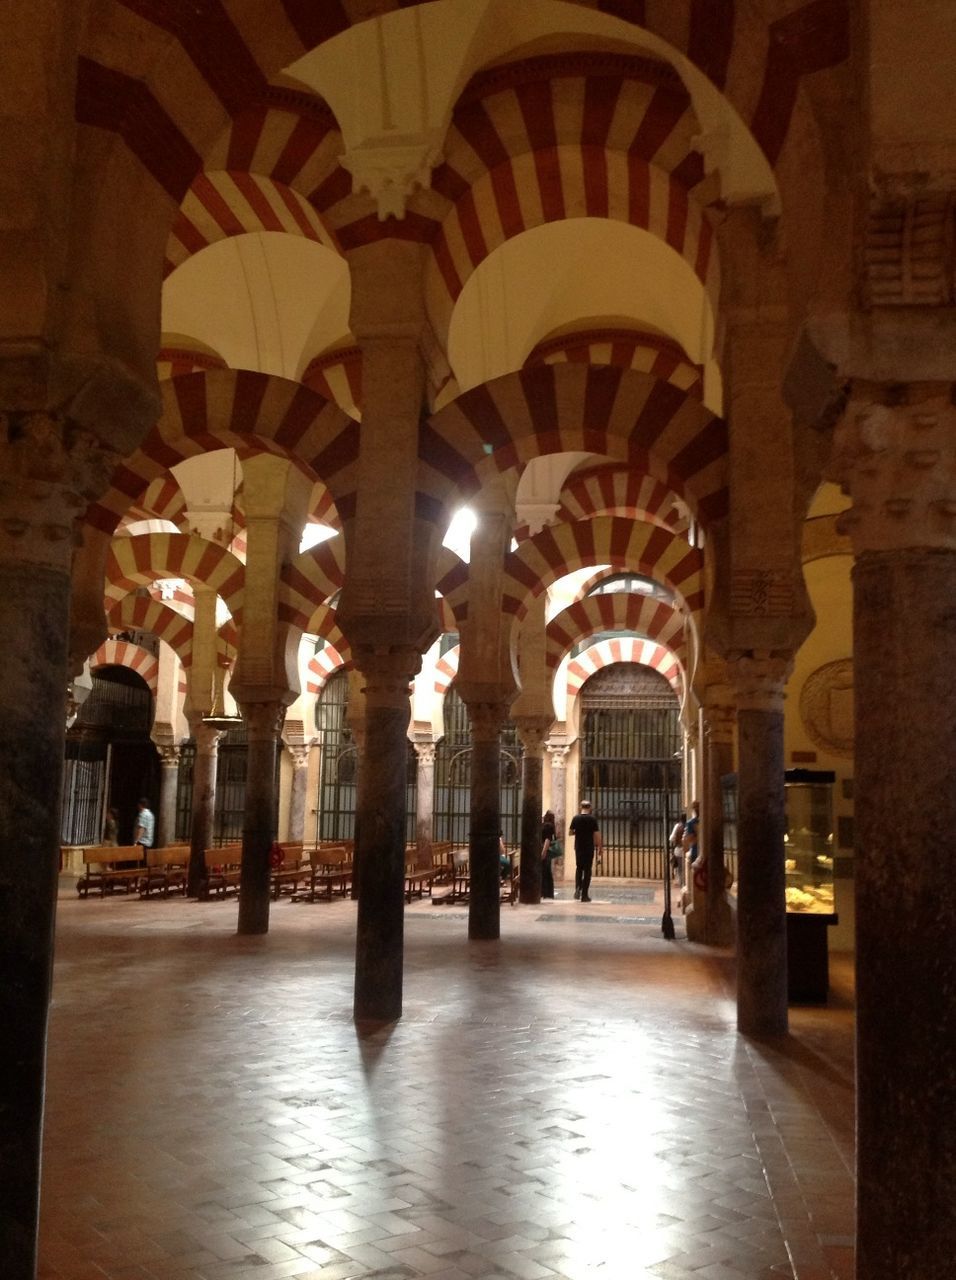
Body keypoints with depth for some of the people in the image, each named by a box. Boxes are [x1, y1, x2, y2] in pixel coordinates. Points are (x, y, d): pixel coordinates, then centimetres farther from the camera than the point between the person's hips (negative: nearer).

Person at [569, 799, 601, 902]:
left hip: (578, 847, 2)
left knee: (579, 868, 18)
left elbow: (571, 832, 4)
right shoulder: (592, 819, -7)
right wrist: (599, 847, 0)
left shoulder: (576, 818, -1)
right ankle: (584, 895, 3)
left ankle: (577, 888, -3)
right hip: (589, 848, -2)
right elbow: (596, 834, -8)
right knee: (587, 870, 4)